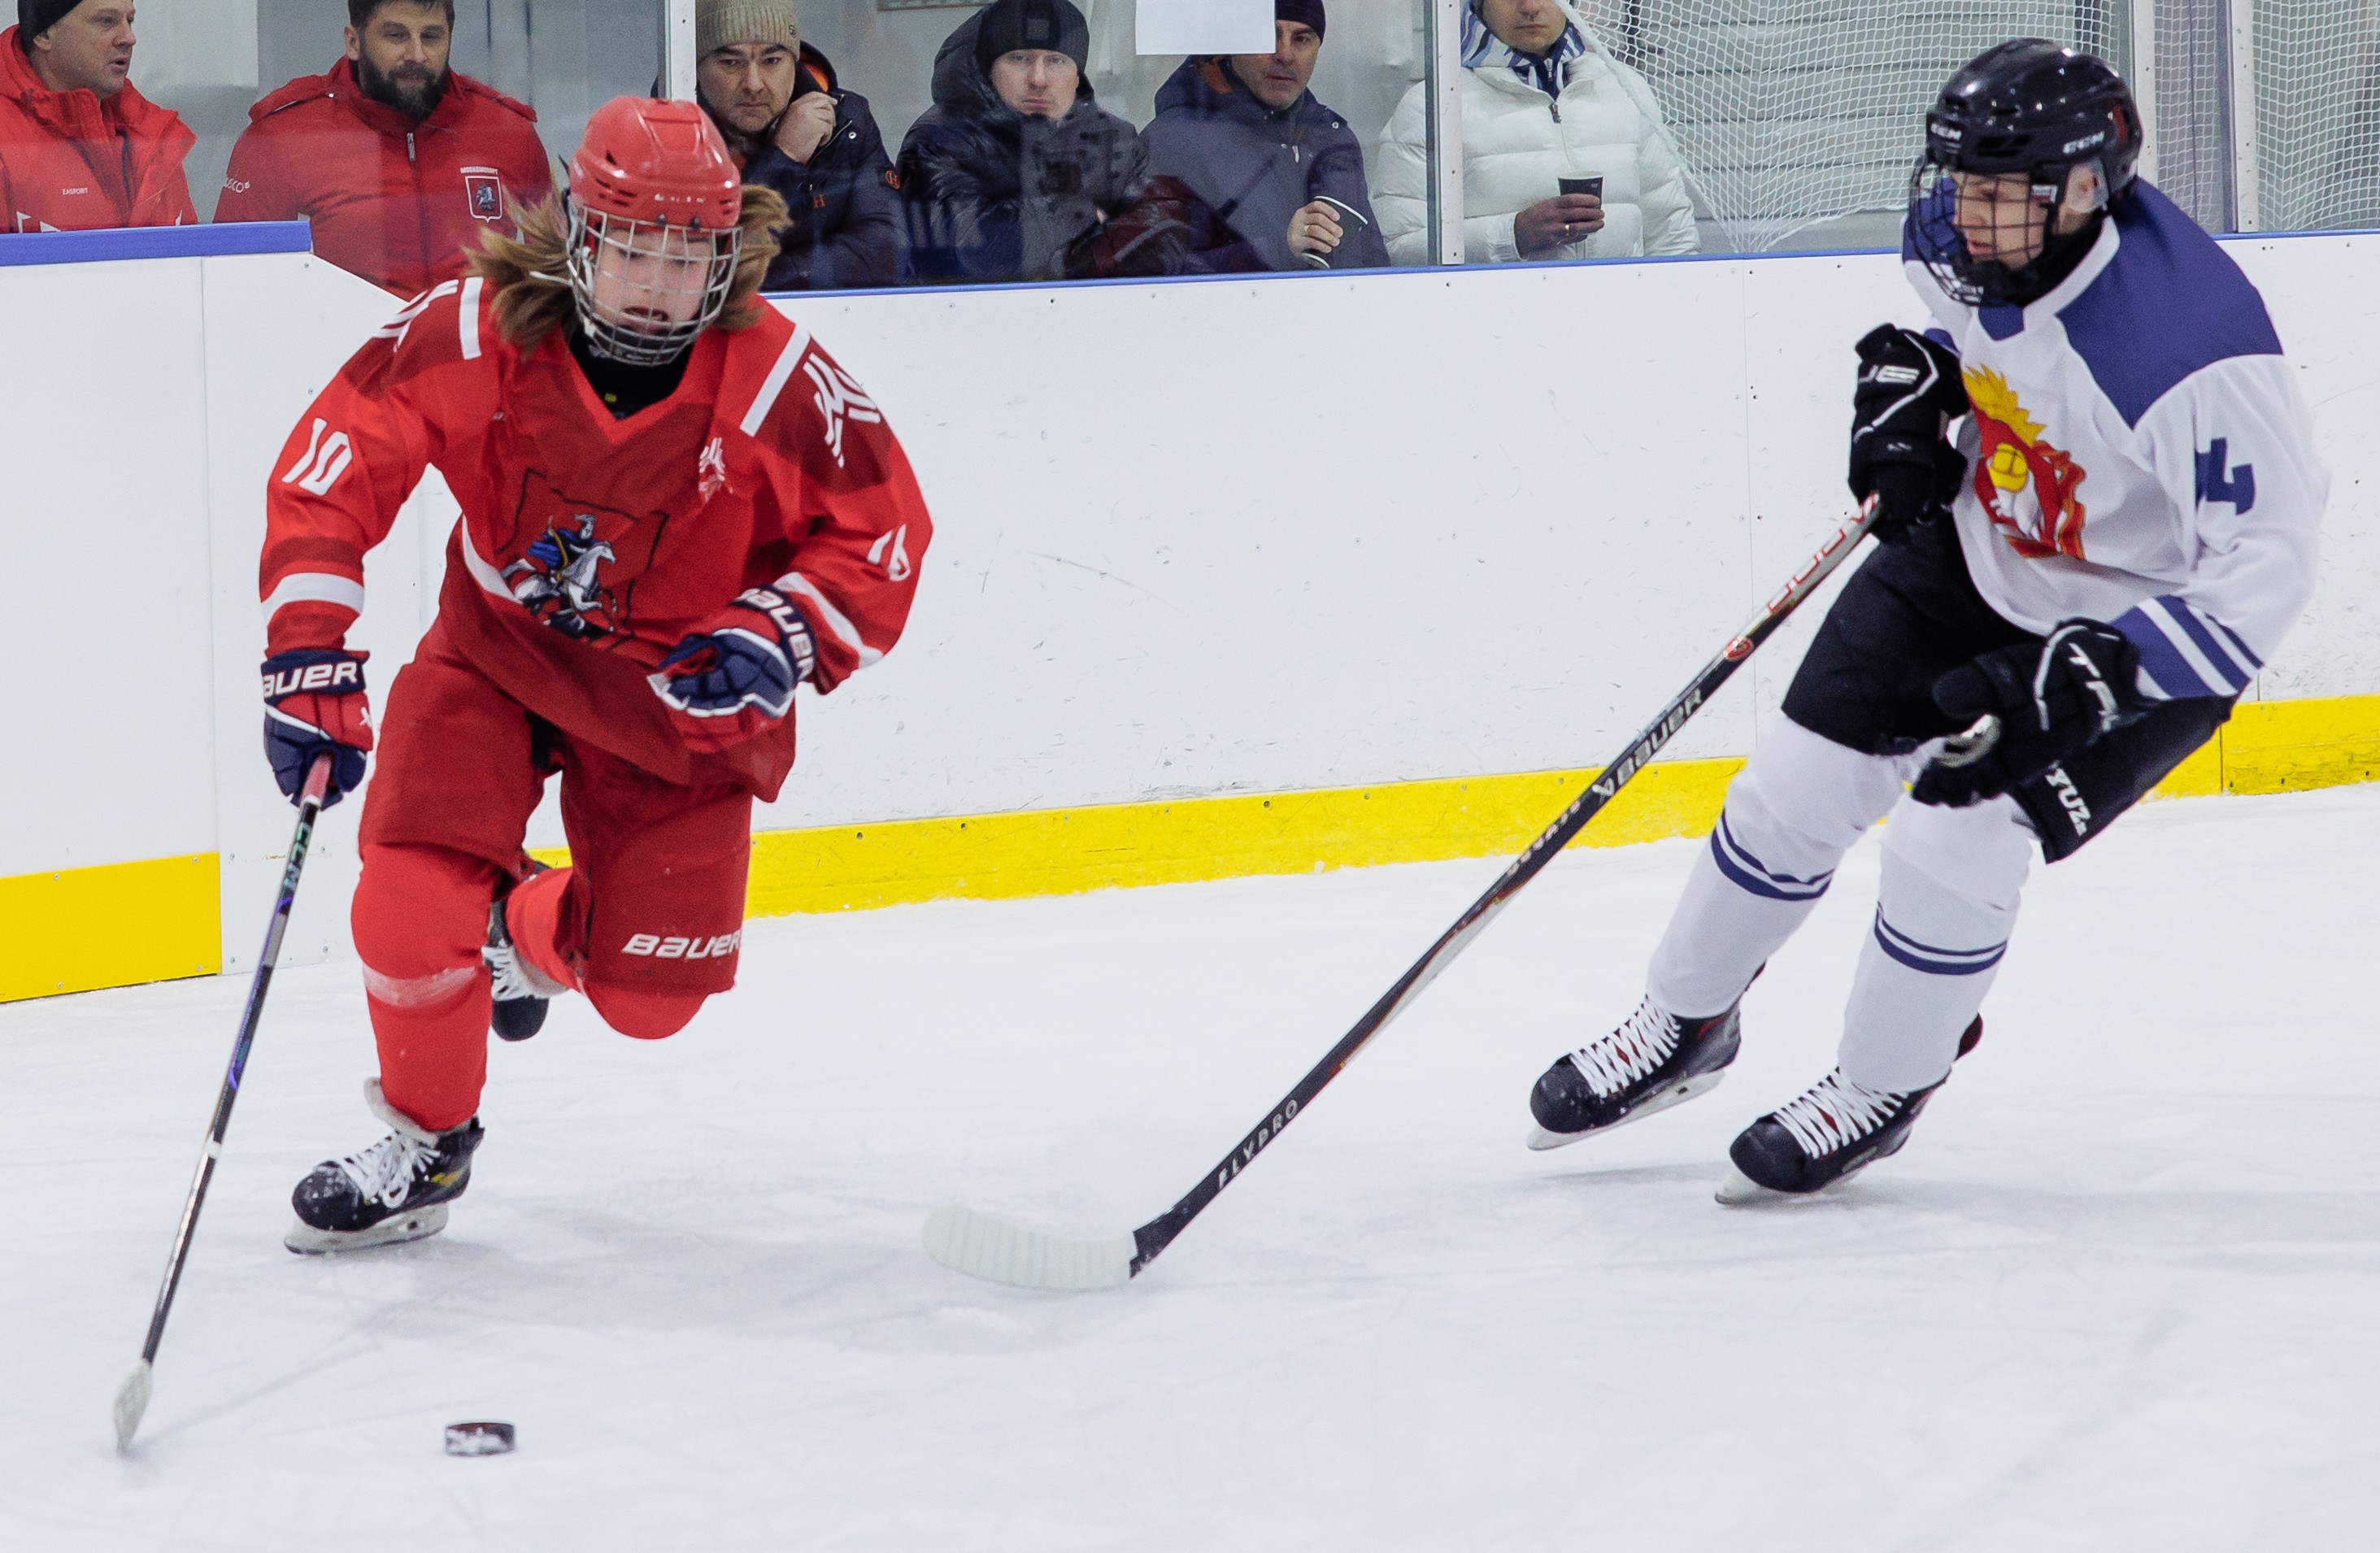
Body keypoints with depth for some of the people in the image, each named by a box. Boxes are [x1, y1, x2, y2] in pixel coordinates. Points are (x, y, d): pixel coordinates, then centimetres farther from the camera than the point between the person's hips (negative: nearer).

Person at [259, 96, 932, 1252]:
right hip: (499, 648, 0)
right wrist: (307, 648, -27)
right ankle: (423, 1144, 9)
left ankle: (524, 934, 35)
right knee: (416, 906, -20)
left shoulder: (775, 380, -22)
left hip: (677, 684, 0)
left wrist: (783, 637, -26)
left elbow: (883, 528, -10)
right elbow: (335, 460, -19)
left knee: (648, 992, -2)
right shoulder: (474, 335, -23)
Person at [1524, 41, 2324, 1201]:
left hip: (2142, 614, -6)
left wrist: (2080, 678, -40)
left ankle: (1882, 1091, 12)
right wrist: (1909, 372, -6)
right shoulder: (1958, 234, -17)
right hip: (1979, 540, 7)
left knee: (1959, 826, -15)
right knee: (1800, 780, 6)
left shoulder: (2196, 346, -38)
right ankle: (1683, 1026, 29)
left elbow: (2264, 569, -34)